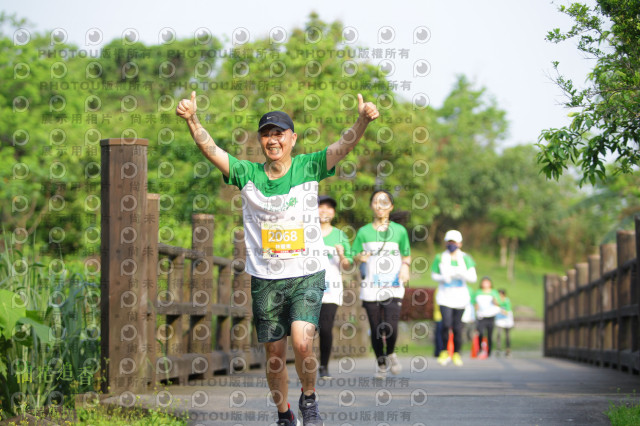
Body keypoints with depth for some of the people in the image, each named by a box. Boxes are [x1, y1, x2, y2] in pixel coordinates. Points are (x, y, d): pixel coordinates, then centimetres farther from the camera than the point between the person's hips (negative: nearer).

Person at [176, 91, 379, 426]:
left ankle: (308, 399, 6)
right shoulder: (247, 174, 1)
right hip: (265, 279, 2)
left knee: (302, 341, -20)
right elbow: (210, 149, -10)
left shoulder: (308, 168, -2)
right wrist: (192, 120, -28)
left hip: (307, 275, -2)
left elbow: (345, 145, -16)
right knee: (274, 355, 6)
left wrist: (363, 120, -35)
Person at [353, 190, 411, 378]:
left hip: (393, 287, -1)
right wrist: (361, 257, -13)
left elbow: (406, 255, 16)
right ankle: (380, 363, 22)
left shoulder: (399, 231, 8)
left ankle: (390, 353, 16)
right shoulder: (364, 232, 7)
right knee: (376, 329, 1)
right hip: (371, 288, 1)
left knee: (391, 327, -14)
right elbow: (355, 257, 9)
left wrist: (405, 266, -5)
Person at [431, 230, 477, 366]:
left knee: (457, 327, 3)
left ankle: (456, 354, 19)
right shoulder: (440, 258, 0)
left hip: (460, 297, 1)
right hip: (445, 296, -1)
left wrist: (462, 274, -23)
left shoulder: (465, 259, 0)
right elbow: (434, 275, 8)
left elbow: (473, 278, -4)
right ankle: (444, 352, 2)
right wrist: (443, 278, -13)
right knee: (446, 324, -16)